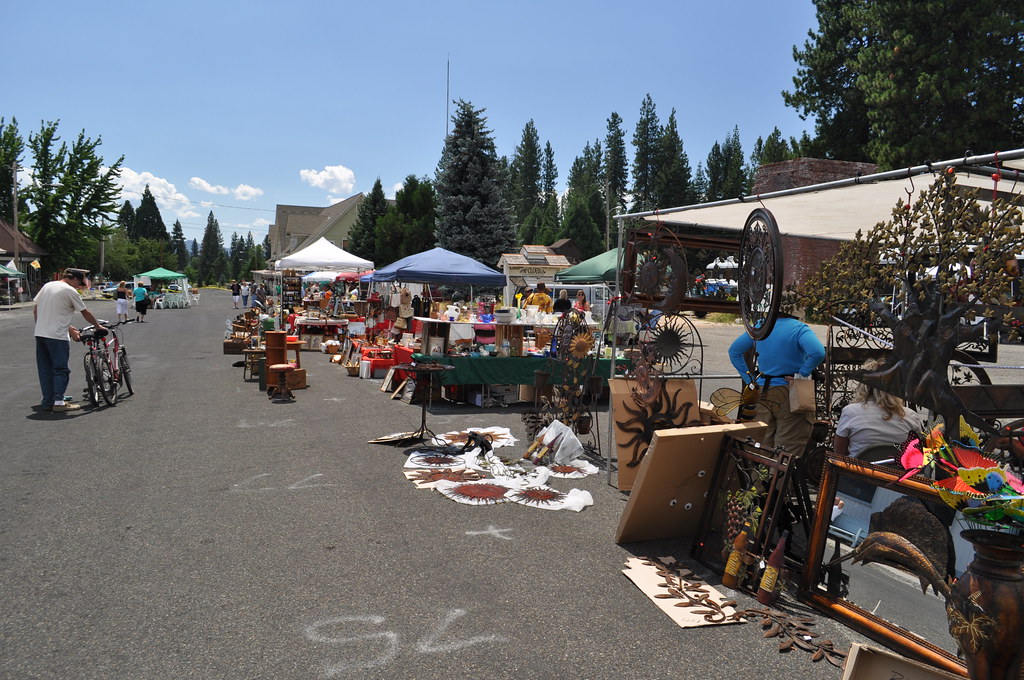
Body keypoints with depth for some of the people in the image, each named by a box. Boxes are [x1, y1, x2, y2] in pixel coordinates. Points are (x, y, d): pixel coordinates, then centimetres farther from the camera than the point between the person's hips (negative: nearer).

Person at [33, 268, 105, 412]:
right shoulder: (70, 291, -8)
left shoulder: (47, 286, 13)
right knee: (61, 369, -2)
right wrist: (99, 326, 11)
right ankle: (59, 402, -5)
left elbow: (36, 311, 16)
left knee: (45, 370, 11)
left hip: (39, 334, 8)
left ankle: (48, 401, 16)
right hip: (57, 337, -7)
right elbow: (85, 313, -2)